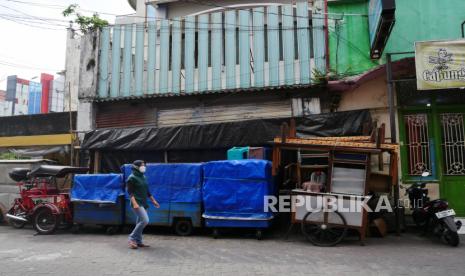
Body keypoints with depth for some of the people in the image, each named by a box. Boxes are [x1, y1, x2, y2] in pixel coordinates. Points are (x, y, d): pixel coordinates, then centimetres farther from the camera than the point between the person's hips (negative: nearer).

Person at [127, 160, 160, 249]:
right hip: (137, 204, -8)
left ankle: (138, 241, 18)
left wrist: (153, 200, 21)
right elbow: (130, 192, -14)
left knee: (140, 222, 11)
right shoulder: (132, 178, -8)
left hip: (143, 203, 8)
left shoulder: (143, 177, 16)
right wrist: (134, 203, -25)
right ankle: (132, 238, -7)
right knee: (145, 220, -18)